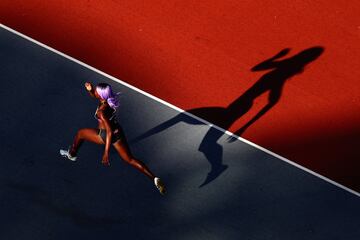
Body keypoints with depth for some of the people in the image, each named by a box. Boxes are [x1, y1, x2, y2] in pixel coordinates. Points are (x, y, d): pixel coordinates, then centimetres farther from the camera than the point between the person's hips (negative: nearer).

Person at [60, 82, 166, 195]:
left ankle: (72, 154, 45)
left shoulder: (101, 111, -32)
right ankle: (154, 178, -4)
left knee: (80, 133, 18)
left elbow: (109, 131, -32)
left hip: (105, 135, -7)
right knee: (130, 159, 8)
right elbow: (93, 95, 10)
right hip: (118, 131, 7)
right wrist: (90, 89, -13)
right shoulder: (108, 98, -11)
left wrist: (106, 153, -30)